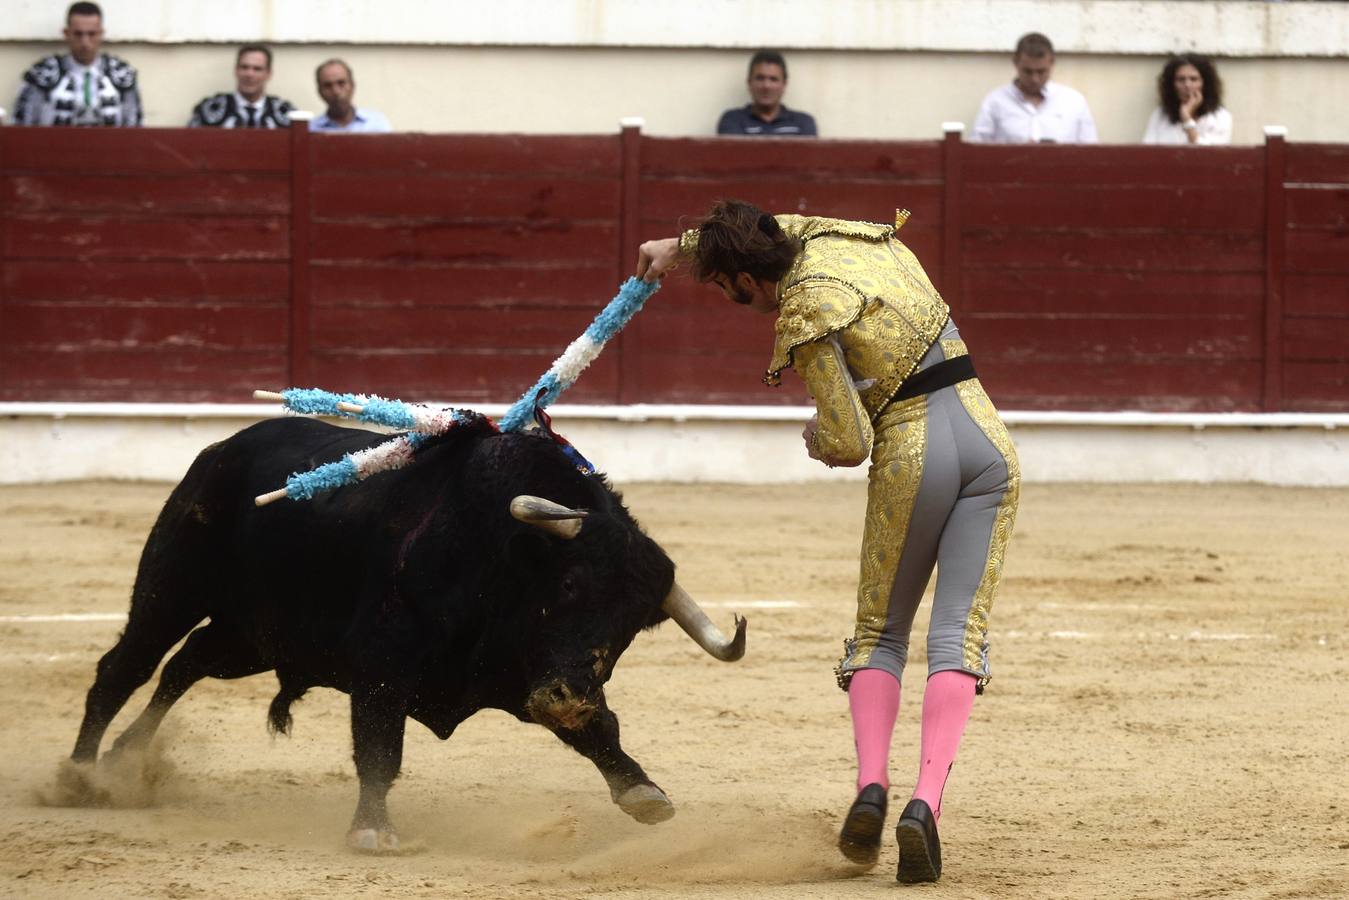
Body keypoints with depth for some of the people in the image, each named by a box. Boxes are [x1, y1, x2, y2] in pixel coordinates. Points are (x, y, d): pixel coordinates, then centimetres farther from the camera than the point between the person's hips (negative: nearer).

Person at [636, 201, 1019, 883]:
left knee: (880, 632, 13)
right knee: (958, 635, -2)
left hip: (911, 456, -6)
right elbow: (775, 231, 38)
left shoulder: (805, 321, -8)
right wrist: (680, 246, 47)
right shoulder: (832, 235, 12)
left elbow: (849, 443, -11)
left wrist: (817, 439, 13)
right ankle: (926, 803, -15)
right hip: (988, 440, 6)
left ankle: (871, 785, -4)